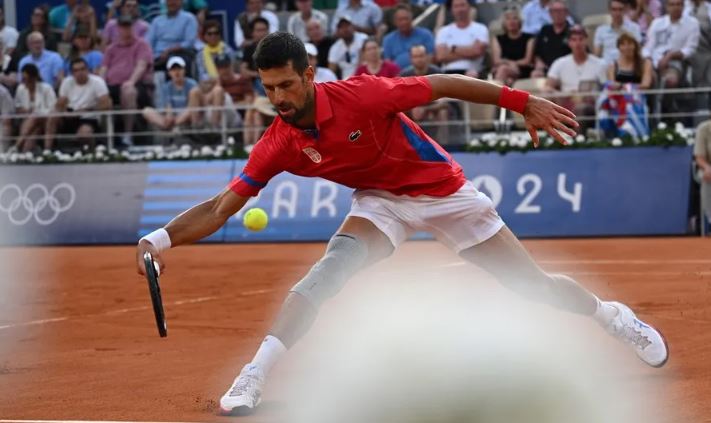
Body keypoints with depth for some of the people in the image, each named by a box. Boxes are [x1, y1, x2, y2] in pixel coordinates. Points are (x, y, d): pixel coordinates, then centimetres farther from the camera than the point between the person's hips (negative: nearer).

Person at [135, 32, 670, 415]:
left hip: (445, 189, -2)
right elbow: (220, 208, -17)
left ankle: (612, 315, 34)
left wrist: (524, 102, -20)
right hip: (383, 200, 2)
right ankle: (254, 378, -24)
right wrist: (162, 237, -32)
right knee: (332, 266, -27)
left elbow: (444, 85, -20)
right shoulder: (279, 144, -18)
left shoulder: (360, 95, -30)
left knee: (536, 286, 4)